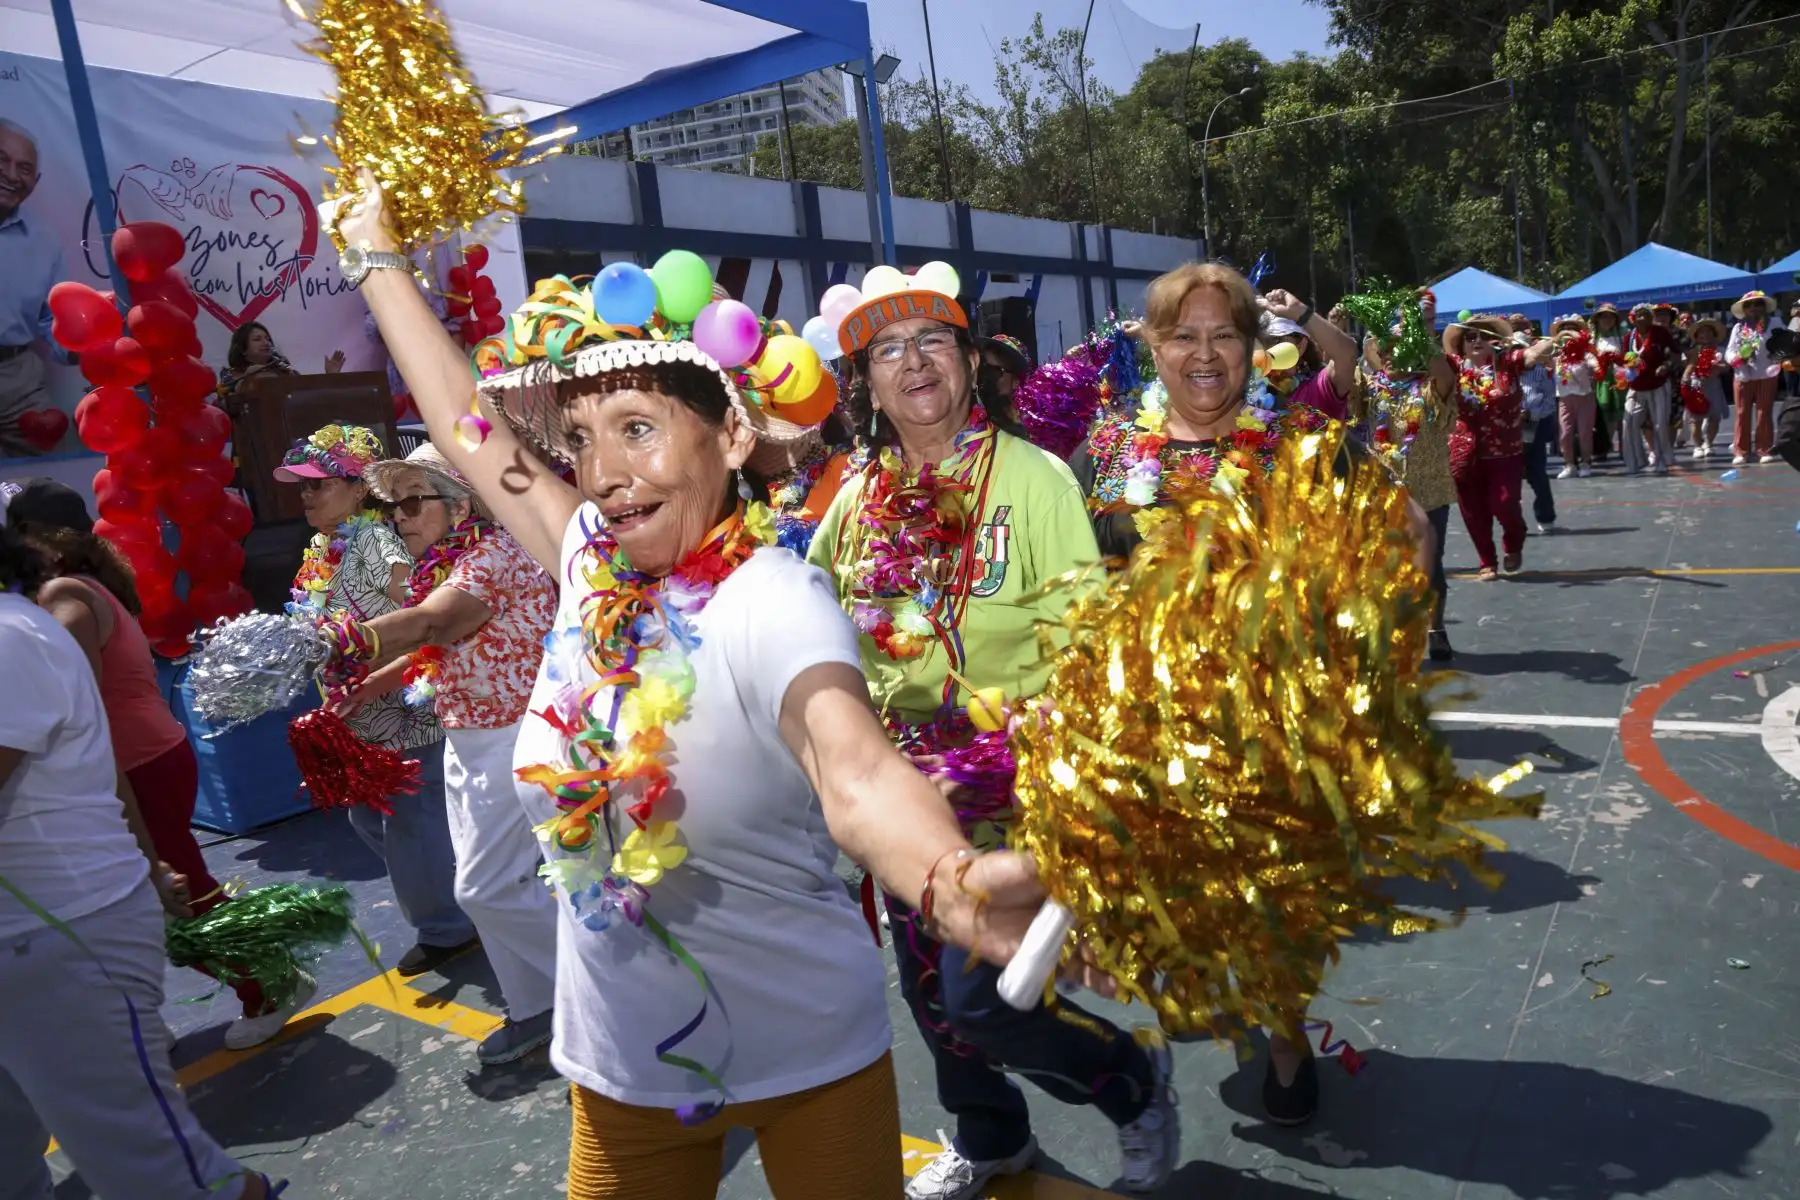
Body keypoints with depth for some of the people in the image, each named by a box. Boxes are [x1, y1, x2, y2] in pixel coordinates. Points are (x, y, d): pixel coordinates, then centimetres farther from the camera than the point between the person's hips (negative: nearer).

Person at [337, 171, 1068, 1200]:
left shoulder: (773, 603, -25)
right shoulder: (591, 568, -6)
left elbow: (855, 772, -43)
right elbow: (463, 422, 6)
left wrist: (954, 887, -64)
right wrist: (376, 252, 14)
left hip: (806, 1060, -5)